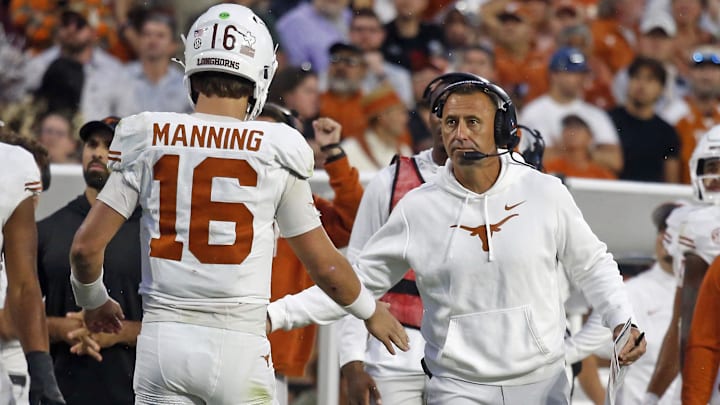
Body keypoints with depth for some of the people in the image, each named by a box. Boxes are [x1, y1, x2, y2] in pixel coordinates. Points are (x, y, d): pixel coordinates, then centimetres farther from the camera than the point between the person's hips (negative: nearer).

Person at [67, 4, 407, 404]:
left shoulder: (147, 140, 1)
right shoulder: (276, 152, -2)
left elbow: (87, 245, 0)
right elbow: (324, 265, 5)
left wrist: (94, 302, 22)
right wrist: (371, 311, 25)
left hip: (164, 337, 1)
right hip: (239, 342, -1)